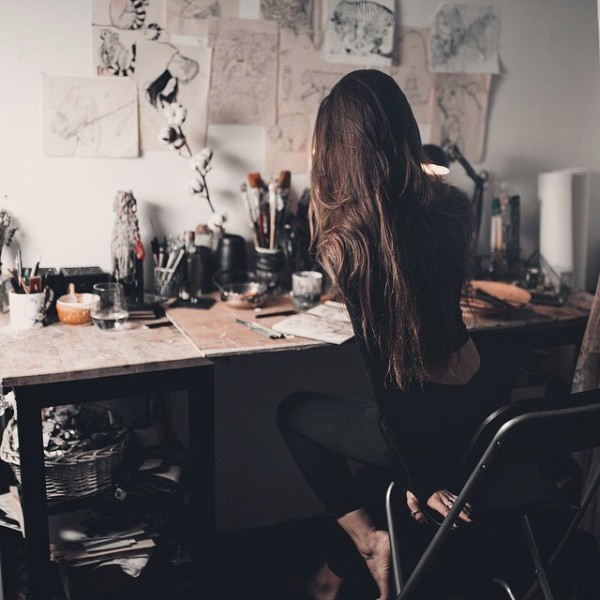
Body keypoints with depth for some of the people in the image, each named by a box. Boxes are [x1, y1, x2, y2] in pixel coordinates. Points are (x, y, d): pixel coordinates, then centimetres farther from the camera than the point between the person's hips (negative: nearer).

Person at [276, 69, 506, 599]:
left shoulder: (346, 234, -18)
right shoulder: (452, 207, -3)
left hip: (425, 422, -6)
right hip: (482, 408, 6)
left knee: (293, 413, 19)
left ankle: (369, 541, 12)